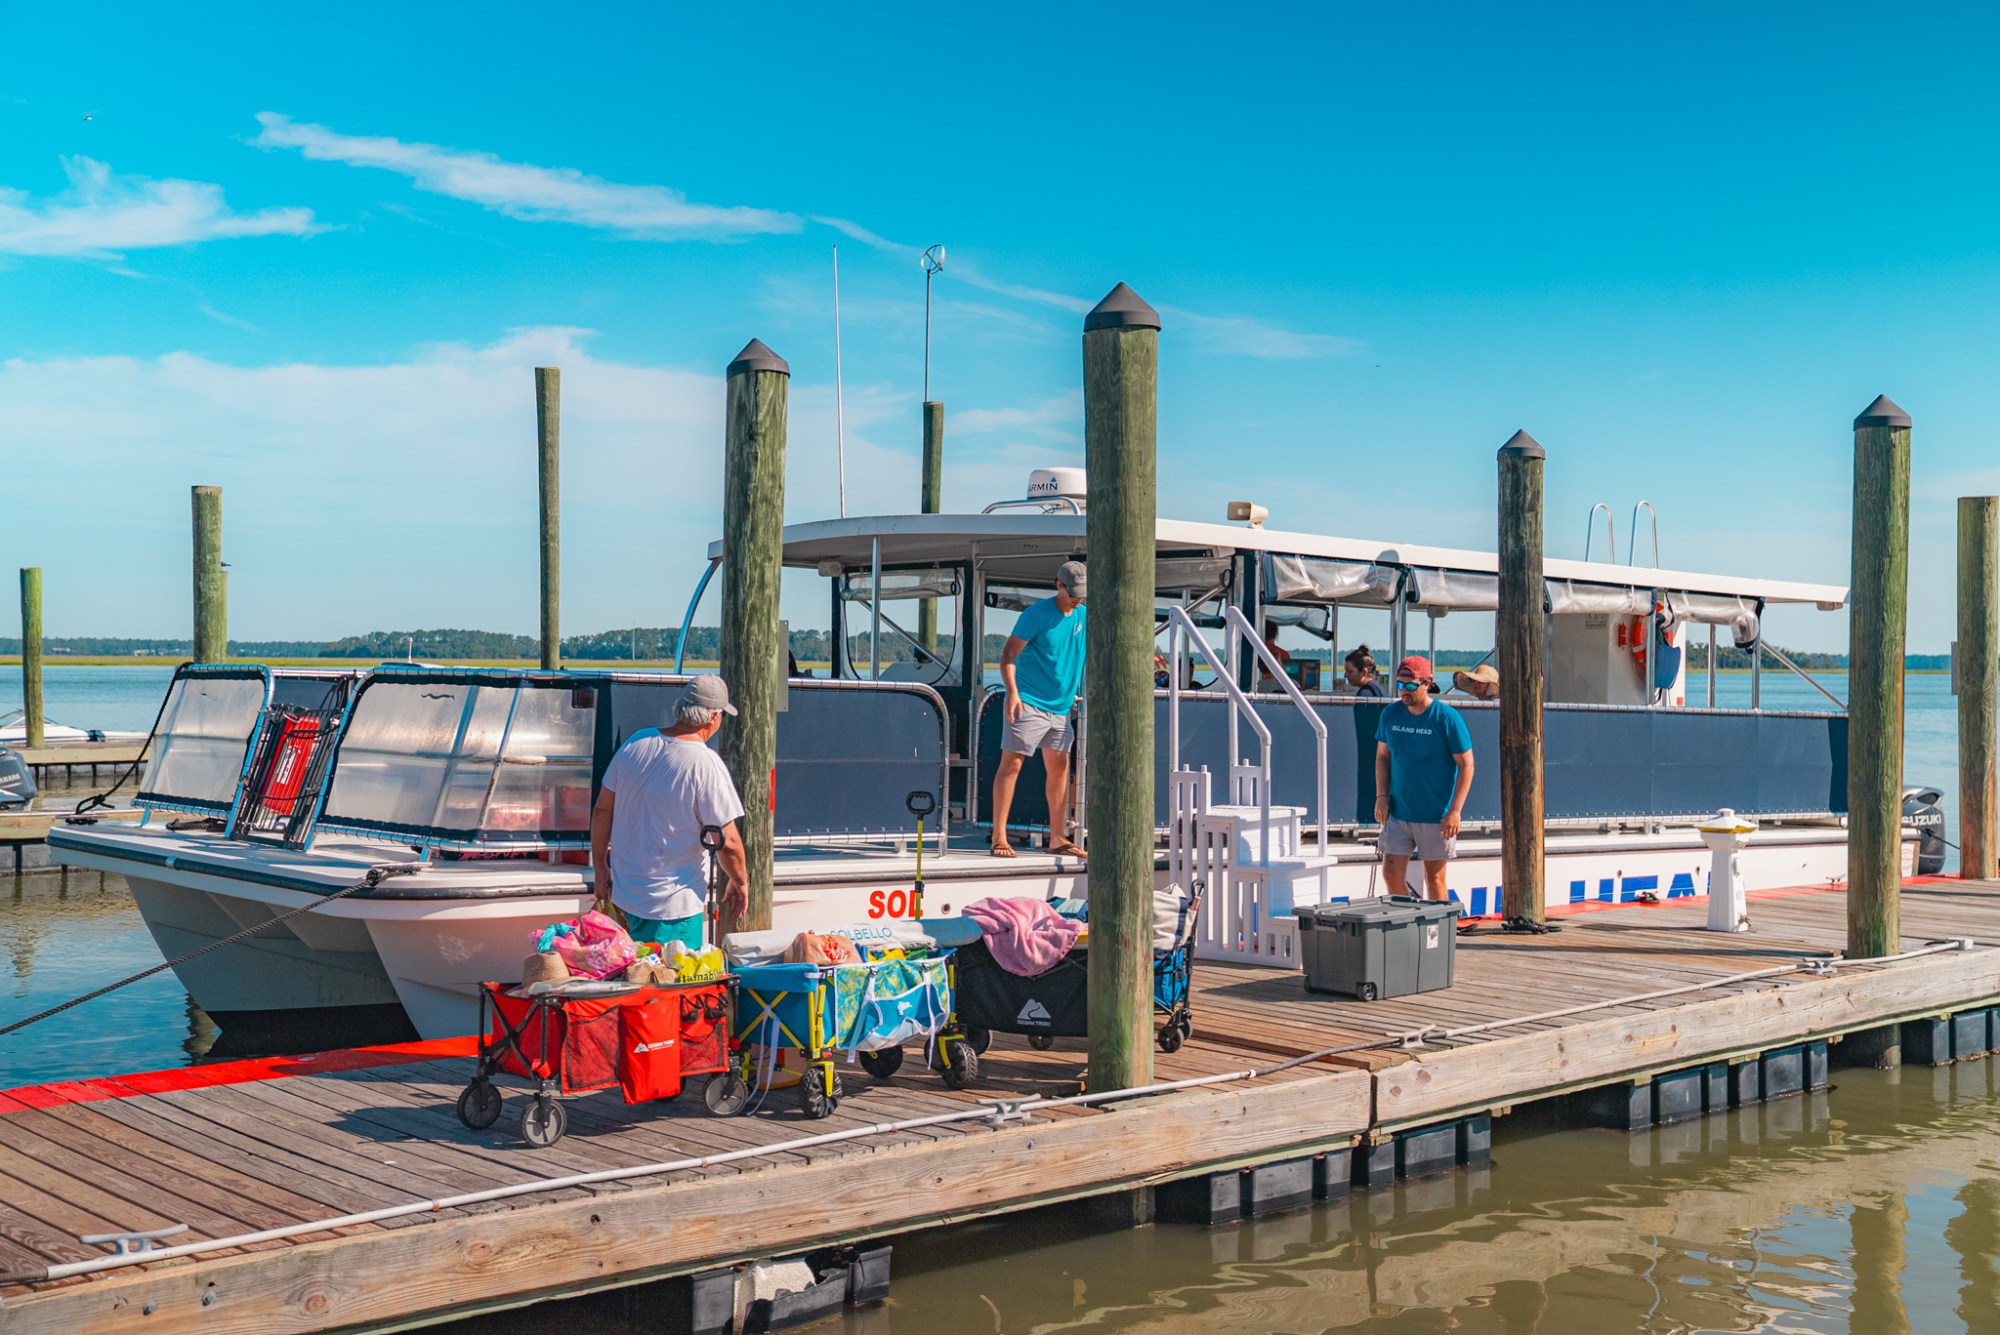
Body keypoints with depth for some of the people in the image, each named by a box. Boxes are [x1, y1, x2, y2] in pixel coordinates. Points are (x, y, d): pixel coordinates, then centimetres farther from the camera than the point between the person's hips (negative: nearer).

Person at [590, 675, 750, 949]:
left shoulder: (636, 742, -1)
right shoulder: (706, 765, -18)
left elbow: (602, 810, 6)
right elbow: (728, 842, -16)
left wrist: (600, 866, 17)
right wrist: (740, 882, 2)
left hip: (623, 893, 6)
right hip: (674, 903, -6)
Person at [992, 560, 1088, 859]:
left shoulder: (1086, 616, 8)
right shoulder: (1037, 614, -10)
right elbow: (1009, 654, -12)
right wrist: (1012, 692, -24)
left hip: (1061, 705, 7)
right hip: (1027, 701, -7)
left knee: (1059, 767, 8)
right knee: (1012, 763, -8)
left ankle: (1057, 838, 16)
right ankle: (999, 837, -7)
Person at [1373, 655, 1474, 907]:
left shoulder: (1447, 718, -10)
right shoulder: (1390, 714, 3)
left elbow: (1466, 765, -8)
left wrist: (1455, 811, -14)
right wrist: (1381, 797, 2)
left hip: (1436, 816, -4)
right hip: (1398, 811, 4)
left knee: (1434, 878, 4)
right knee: (1392, 875, 1)